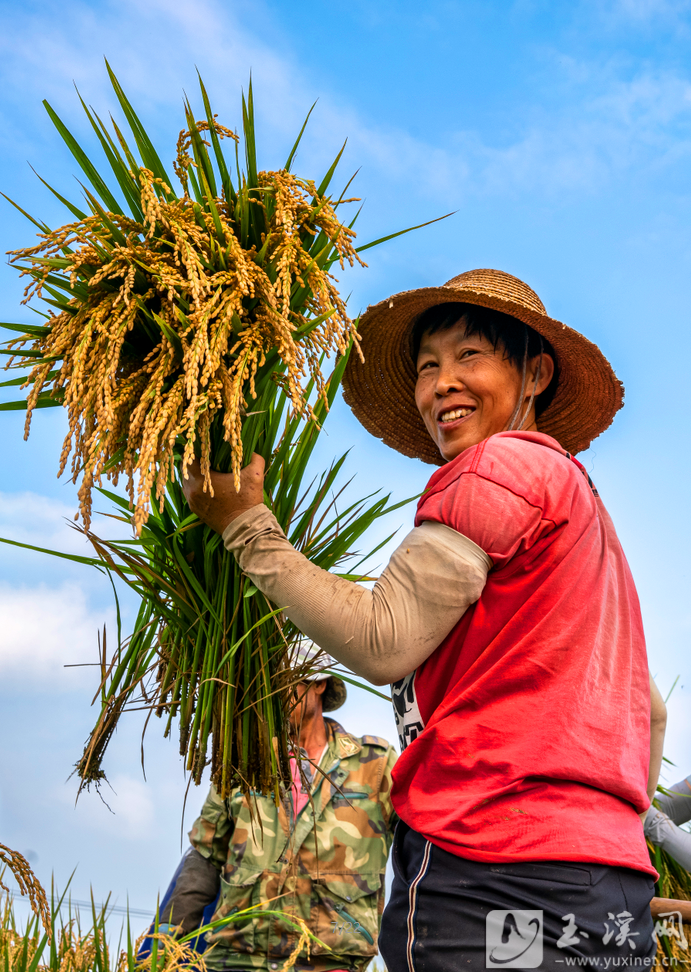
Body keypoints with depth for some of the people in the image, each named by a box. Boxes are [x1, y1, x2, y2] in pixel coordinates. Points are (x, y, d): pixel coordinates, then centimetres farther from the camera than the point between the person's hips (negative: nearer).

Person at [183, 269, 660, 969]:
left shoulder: (504, 463, -7)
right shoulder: (579, 494, 22)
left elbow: (383, 643, -11)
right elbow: (644, 707, 24)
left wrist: (246, 522, -4)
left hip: (492, 870, -9)